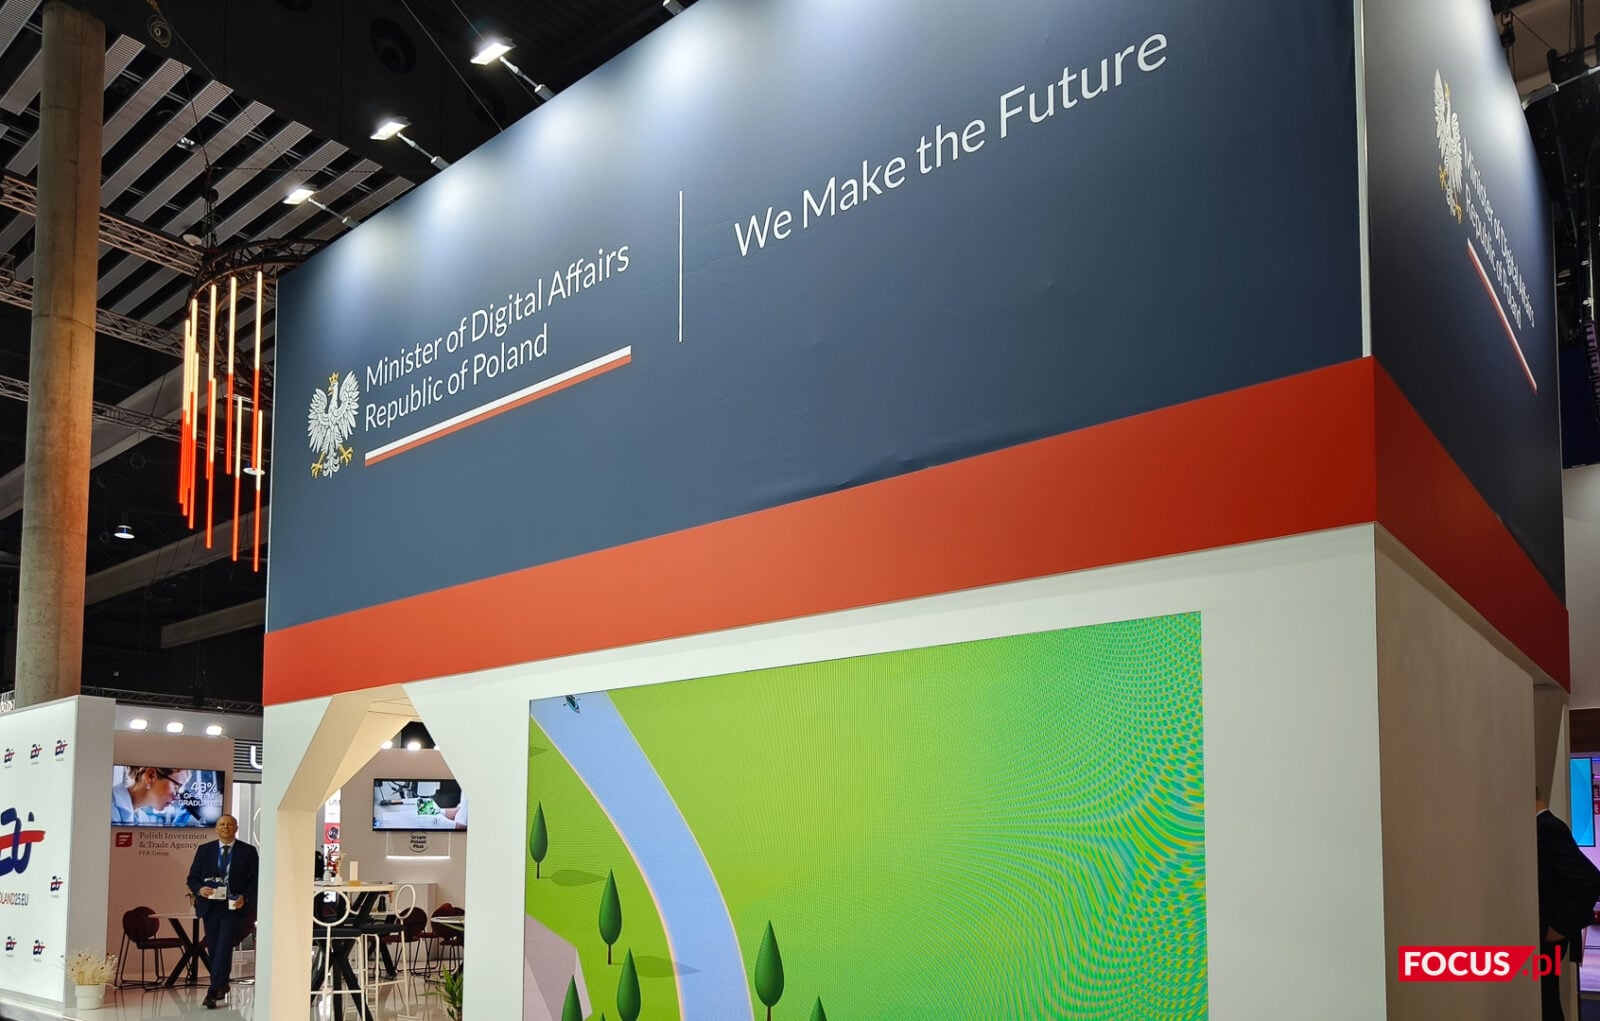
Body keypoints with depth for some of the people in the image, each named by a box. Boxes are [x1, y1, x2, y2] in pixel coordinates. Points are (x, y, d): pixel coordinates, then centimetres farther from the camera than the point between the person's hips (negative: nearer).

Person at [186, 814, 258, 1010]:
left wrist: (245, 897, -14)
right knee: (214, 950, 10)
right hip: (210, 906, 3)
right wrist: (199, 889, -14)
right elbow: (192, 878, 8)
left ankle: (213, 993, -13)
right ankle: (221, 986, 28)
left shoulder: (248, 852, 1)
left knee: (223, 948, -14)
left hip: (234, 907, -3)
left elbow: (255, 880, 1)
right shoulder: (204, 850, 7)